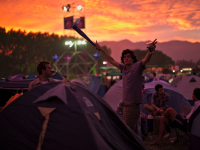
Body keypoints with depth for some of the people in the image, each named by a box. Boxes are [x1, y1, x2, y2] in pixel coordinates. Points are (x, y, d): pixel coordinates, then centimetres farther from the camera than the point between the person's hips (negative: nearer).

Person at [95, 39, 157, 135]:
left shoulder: (137, 67, -5)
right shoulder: (123, 68, 14)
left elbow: (146, 60, -23)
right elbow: (112, 61, 26)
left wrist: (150, 51, -45)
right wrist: (101, 49, 32)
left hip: (133, 105, -8)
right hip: (126, 105, 8)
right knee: (134, 132, 13)